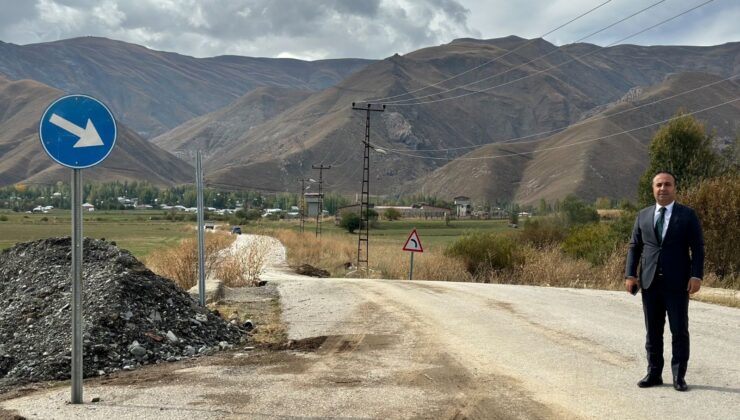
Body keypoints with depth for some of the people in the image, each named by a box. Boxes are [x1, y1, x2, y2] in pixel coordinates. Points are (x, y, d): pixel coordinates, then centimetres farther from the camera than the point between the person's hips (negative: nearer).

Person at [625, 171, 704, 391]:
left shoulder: (688, 215, 1)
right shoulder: (643, 215, 11)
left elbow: (698, 248, -1)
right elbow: (634, 246, 10)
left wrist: (696, 276, -12)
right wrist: (630, 274, 0)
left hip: (677, 283, -3)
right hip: (650, 282, 3)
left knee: (679, 331, 1)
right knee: (653, 331, 8)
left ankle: (679, 376, 7)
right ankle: (654, 373, 16)